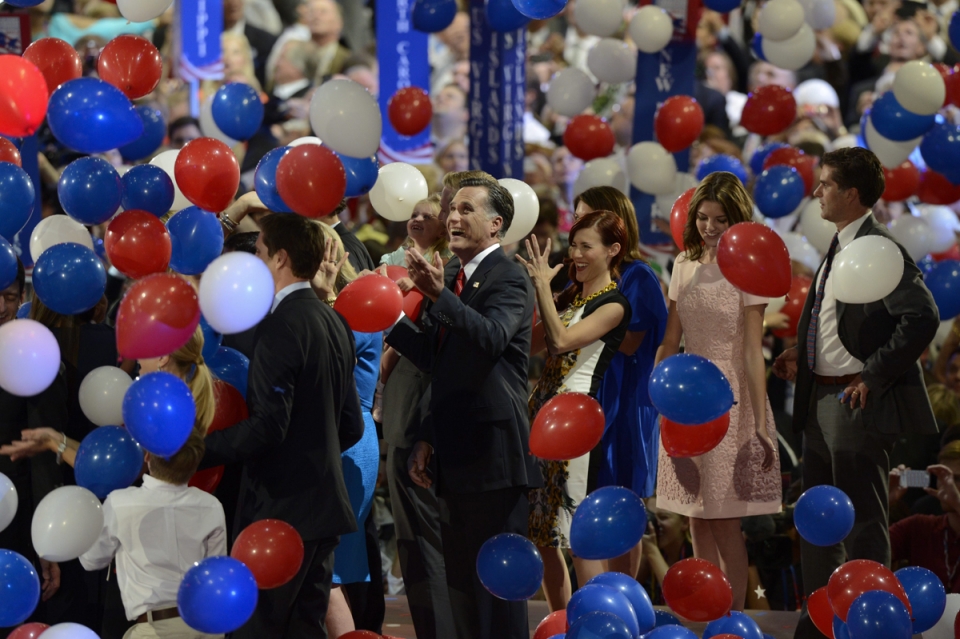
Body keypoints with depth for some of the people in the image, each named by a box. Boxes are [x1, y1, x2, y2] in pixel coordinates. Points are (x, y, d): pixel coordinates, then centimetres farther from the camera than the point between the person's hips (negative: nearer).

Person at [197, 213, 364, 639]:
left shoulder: (282, 324, -16)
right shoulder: (334, 322, 13)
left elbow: (267, 425, -22)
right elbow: (351, 426, 18)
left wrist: (192, 450, -16)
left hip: (282, 508, -9)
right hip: (323, 505, 9)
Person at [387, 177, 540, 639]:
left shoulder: (508, 279, -12)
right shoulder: (454, 276, 14)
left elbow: (491, 338, -32)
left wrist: (439, 295, -44)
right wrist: (427, 439, 11)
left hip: (492, 453, -9)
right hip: (454, 456, 9)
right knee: (460, 581, 15)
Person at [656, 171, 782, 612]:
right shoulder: (685, 265, 8)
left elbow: (753, 353, -12)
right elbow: (671, 340, 12)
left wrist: (760, 424, -15)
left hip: (730, 400, -6)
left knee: (724, 520, -4)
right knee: (698, 520, 8)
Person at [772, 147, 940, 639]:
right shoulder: (838, 247, 11)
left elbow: (922, 318, -27)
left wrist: (874, 376, -22)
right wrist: (803, 354, 7)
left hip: (859, 404, -10)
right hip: (822, 400, 10)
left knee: (863, 522, 0)